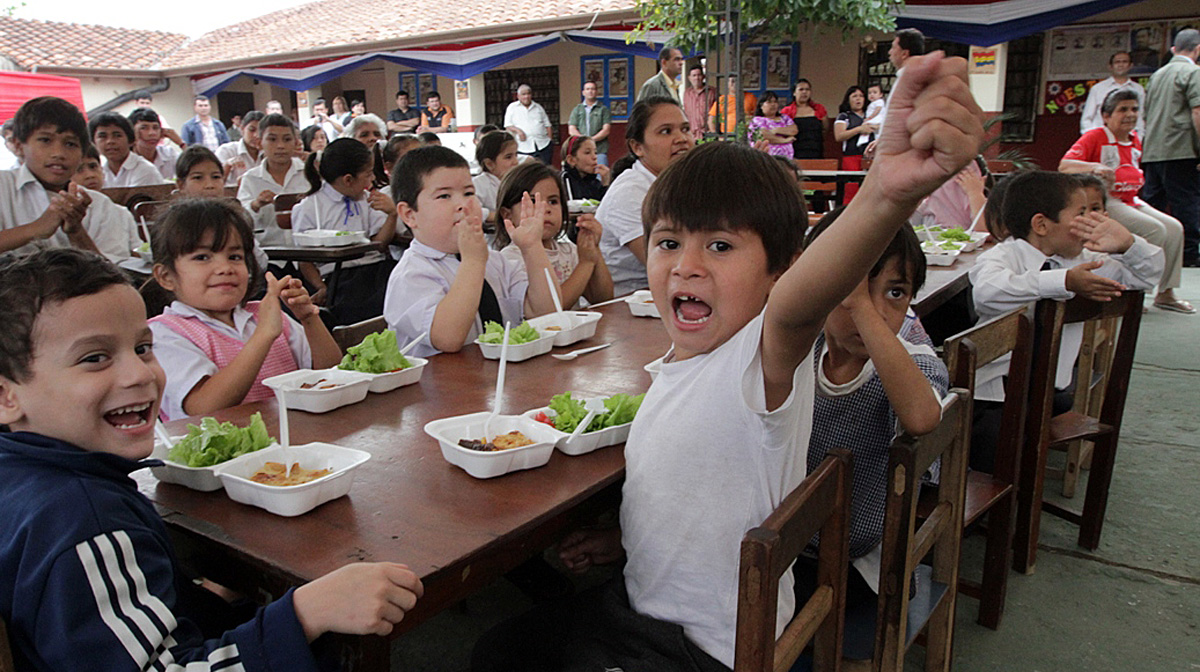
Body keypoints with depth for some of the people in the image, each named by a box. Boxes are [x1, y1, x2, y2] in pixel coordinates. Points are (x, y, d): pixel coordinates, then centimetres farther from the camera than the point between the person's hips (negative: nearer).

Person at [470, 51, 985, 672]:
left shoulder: (764, 361, -27)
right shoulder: (681, 368, 1)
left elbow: (798, 303, -52)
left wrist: (888, 195, -70)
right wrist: (625, 541, 8)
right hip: (638, 606, 9)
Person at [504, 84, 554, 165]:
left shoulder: (538, 107, 19)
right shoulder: (512, 107, 12)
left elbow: (547, 125, 20)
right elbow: (507, 125, 6)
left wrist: (550, 139, 7)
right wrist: (517, 130, -13)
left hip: (543, 146, 2)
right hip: (523, 148, -2)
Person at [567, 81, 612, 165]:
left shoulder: (604, 109, 11)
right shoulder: (577, 110, 18)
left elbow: (606, 130, 1)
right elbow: (571, 130, 9)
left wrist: (592, 139, -13)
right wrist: (583, 138, -10)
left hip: (600, 151, -2)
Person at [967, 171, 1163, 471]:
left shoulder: (1081, 260, 10)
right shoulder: (1002, 256, -13)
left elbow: (1148, 274, 18)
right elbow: (987, 291, -37)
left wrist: (1126, 243, -4)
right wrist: (1065, 282, -41)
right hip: (996, 396, -8)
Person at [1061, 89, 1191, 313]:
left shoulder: (1135, 140, 14)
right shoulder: (1095, 137, -10)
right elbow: (1064, 166, -25)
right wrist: (1095, 167, -39)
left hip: (1131, 201, 8)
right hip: (1106, 203, -8)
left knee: (1174, 228, -5)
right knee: (1155, 229, -22)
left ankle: (1166, 293, 4)